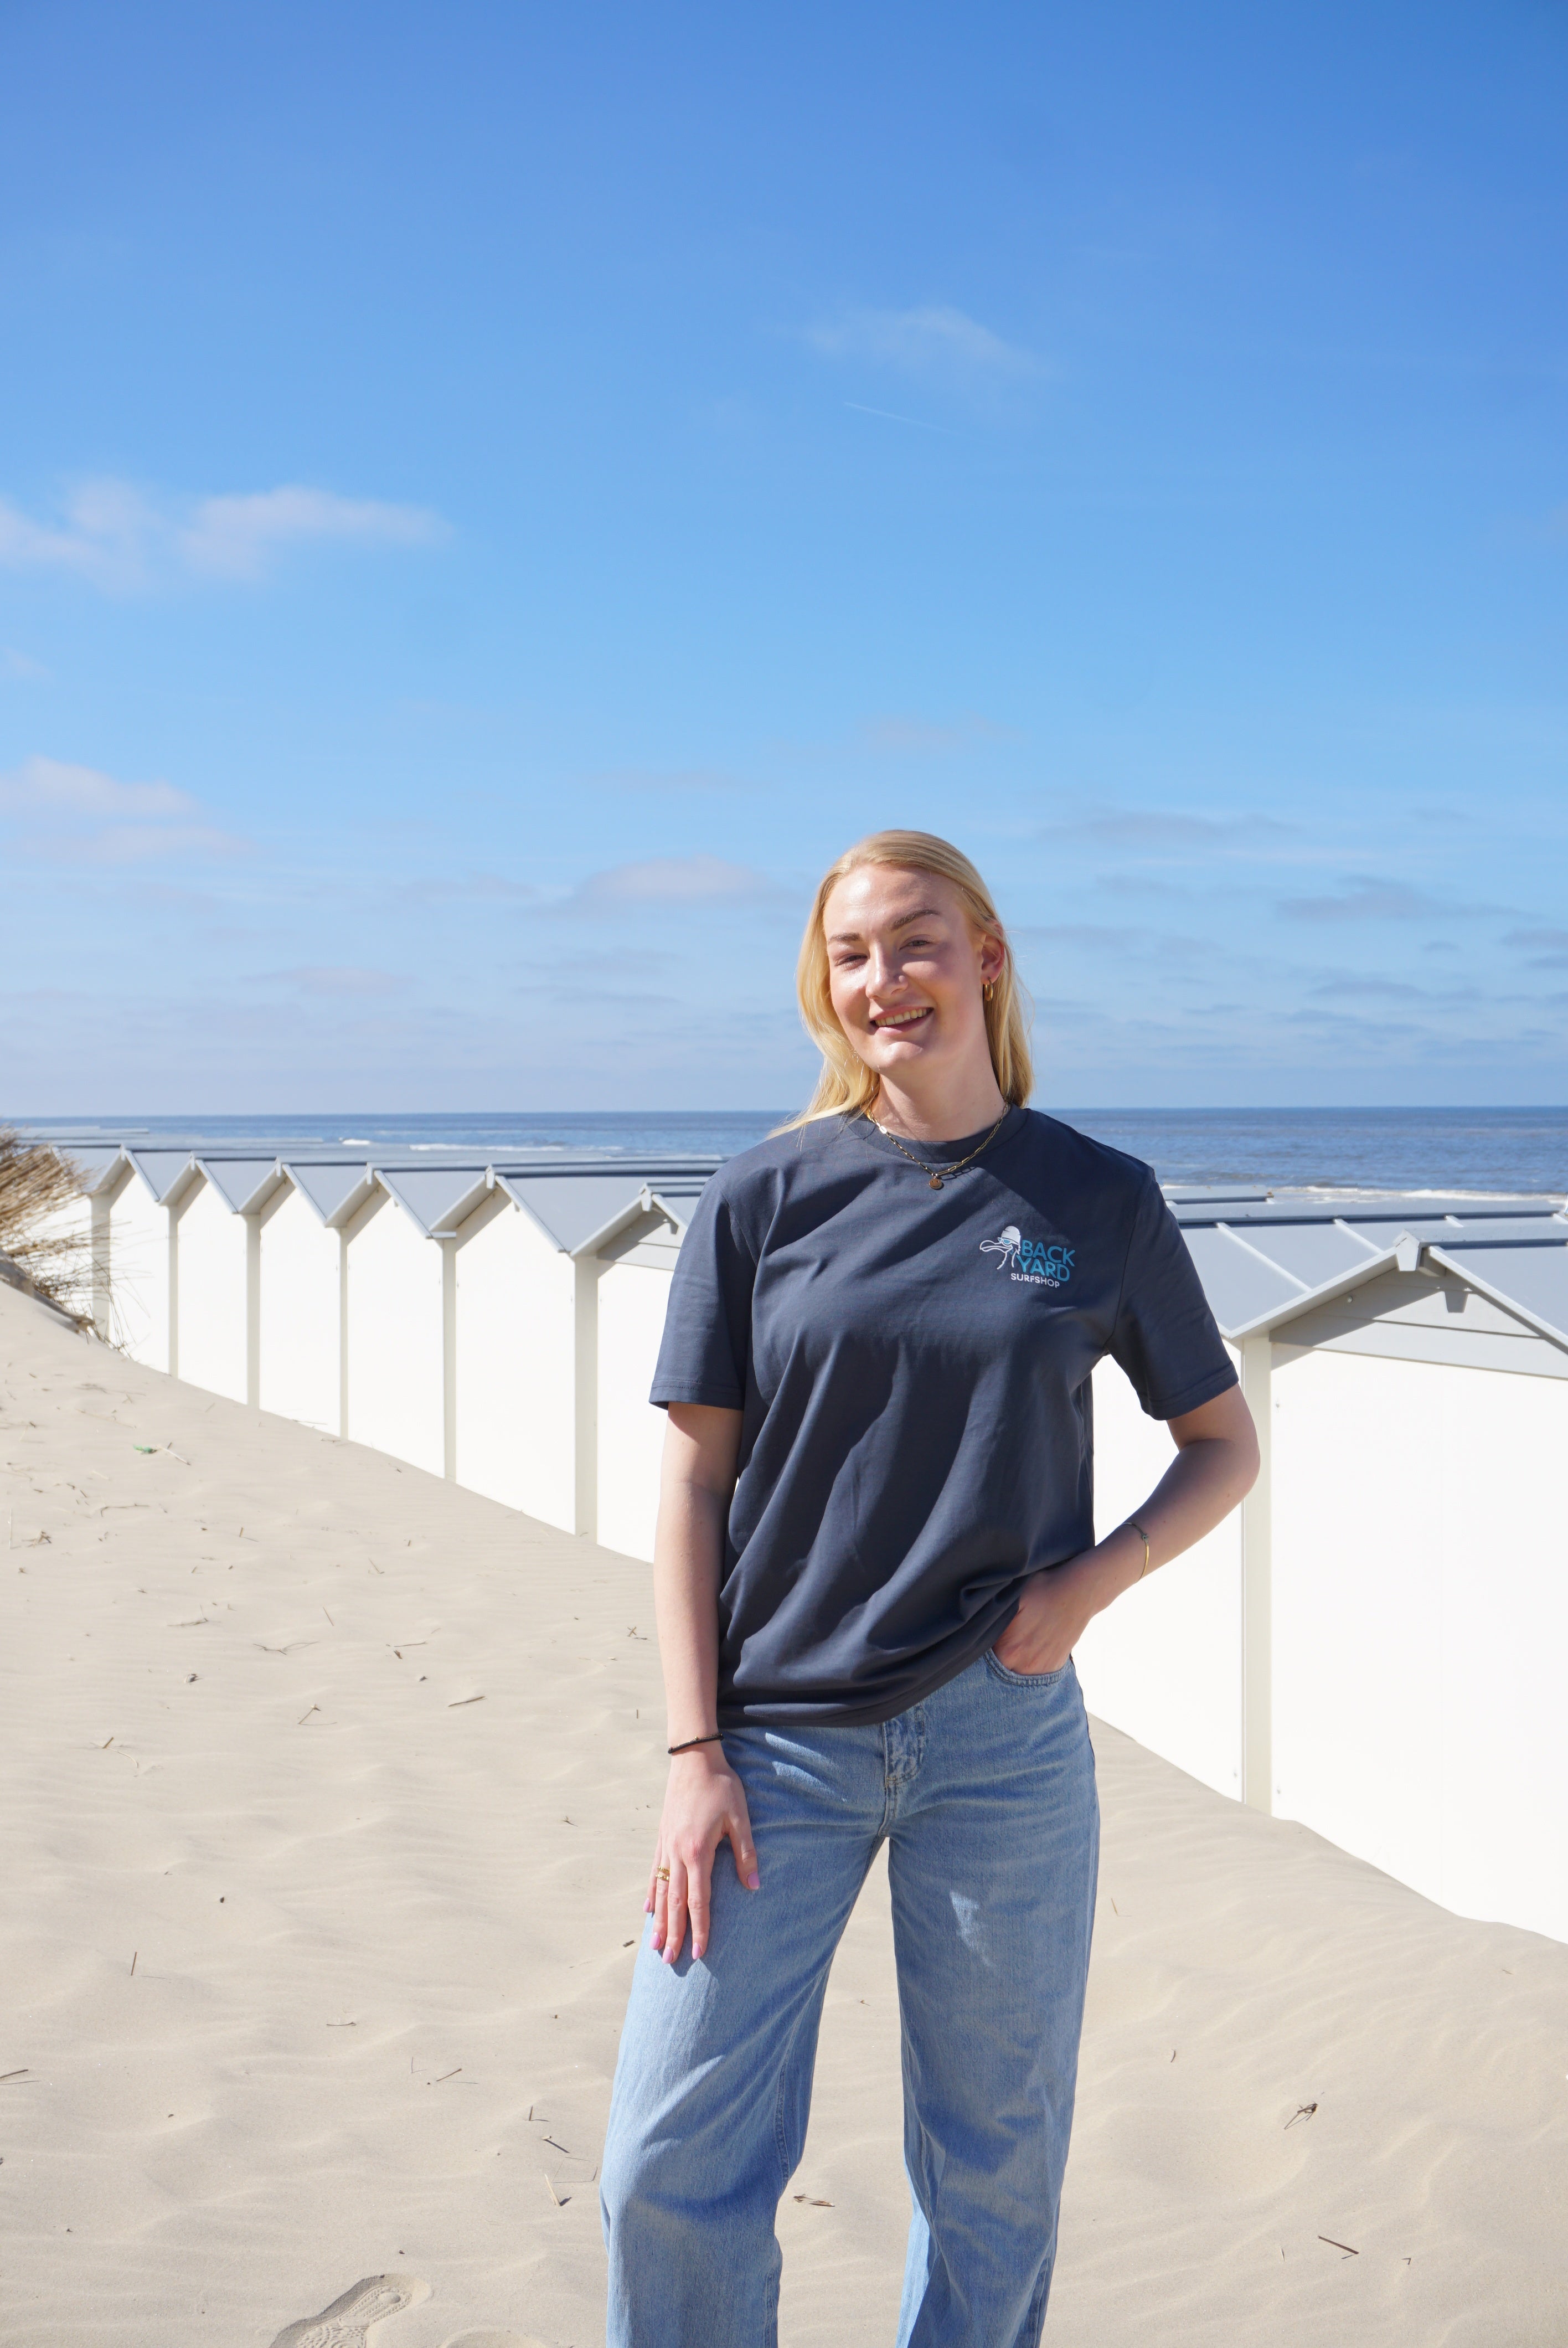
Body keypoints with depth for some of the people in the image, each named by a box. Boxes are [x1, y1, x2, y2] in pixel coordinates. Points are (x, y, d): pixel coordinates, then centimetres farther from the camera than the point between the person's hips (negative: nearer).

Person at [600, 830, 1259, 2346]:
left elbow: (1224, 1446, 10)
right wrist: (695, 1753, -5)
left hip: (1003, 1736, 0)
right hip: (779, 1738, 0)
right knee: (672, 2168, 0)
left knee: (995, 2168, 12)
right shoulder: (764, 1199, 0)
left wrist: (1089, 1583, -7)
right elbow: (692, 1484, 1)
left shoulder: (1099, 1202, 1)